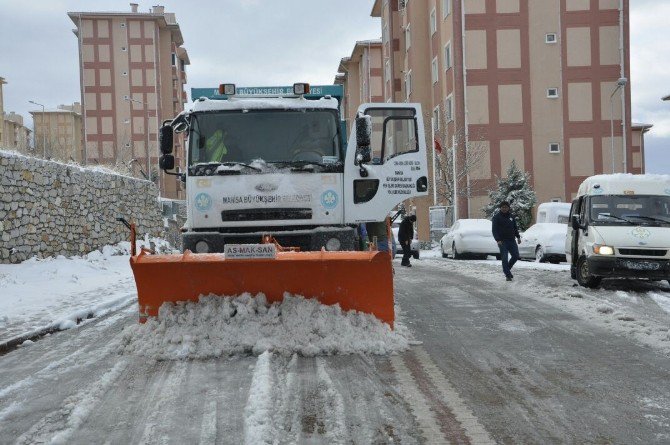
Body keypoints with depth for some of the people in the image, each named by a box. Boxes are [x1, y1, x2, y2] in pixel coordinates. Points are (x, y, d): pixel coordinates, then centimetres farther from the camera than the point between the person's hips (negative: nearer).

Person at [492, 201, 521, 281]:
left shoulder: (511, 216, 14)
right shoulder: (496, 217, -2)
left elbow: (515, 228, 22)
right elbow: (494, 230, -8)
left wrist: (518, 237, 10)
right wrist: (498, 240, -20)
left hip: (512, 241, 5)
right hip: (502, 241, -5)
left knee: (516, 256, 4)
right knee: (504, 258, -7)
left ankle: (507, 269, 25)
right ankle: (508, 275, -1)